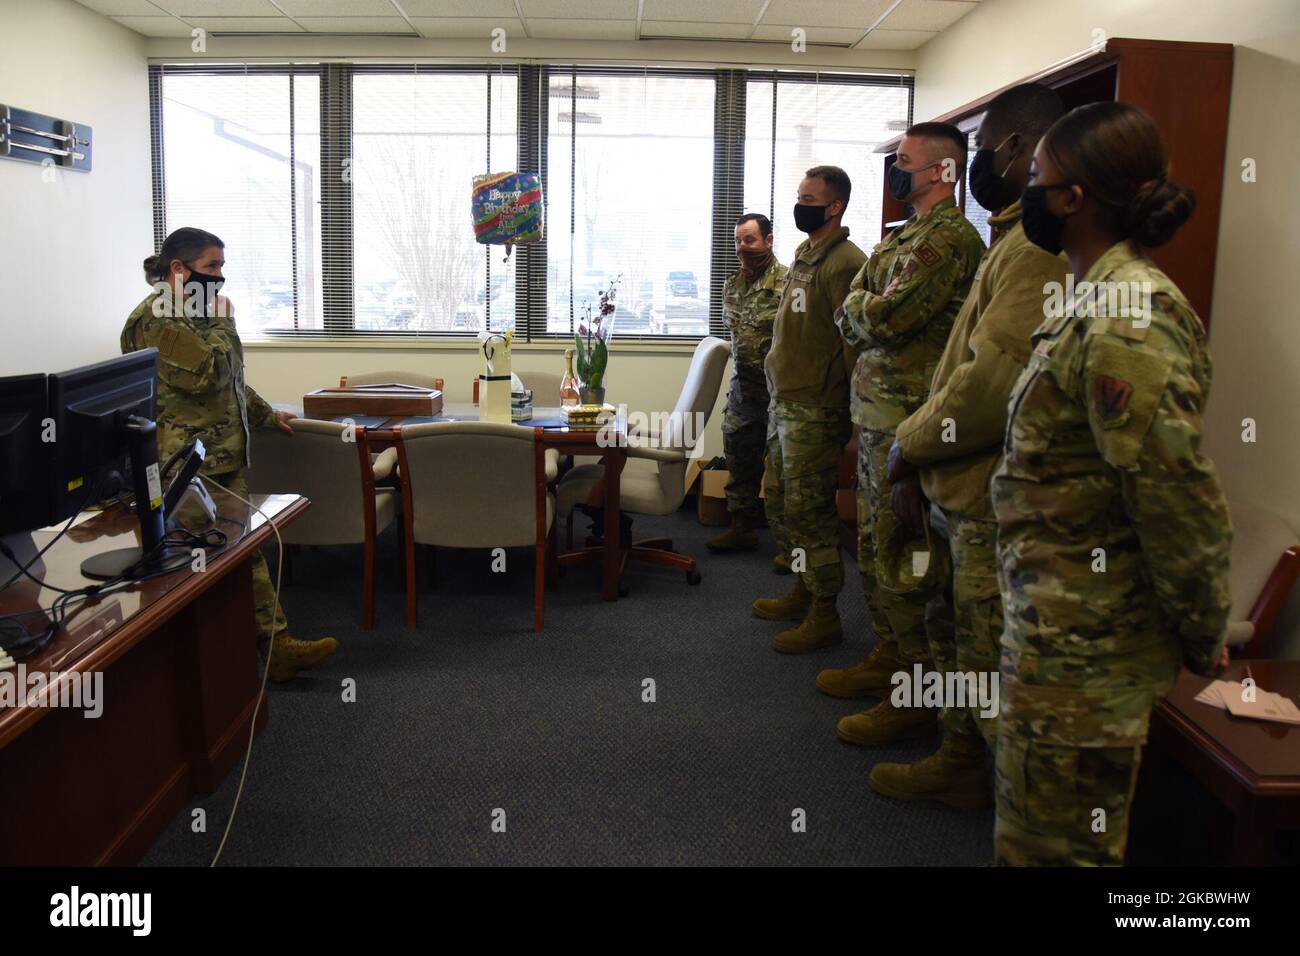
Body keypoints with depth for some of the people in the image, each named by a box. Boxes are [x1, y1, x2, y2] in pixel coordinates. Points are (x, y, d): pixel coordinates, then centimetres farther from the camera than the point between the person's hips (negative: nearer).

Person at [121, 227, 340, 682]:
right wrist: (222, 323, -10)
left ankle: (277, 645, 6)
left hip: (225, 457, 9)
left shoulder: (195, 313, 18)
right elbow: (205, 375, -22)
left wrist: (266, 415, 33)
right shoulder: (154, 321, -13)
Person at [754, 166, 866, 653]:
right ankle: (802, 594, 31)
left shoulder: (844, 262, -14)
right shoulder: (804, 257, 15)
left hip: (814, 411, -10)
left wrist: (831, 404, -17)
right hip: (784, 405, 10)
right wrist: (780, 398, 18)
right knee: (778, 503, 17)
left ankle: (824, 616, 9)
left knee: (808, 512, -3)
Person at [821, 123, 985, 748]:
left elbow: (885, 318, -22)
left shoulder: (951, 238, -13)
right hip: (874, 415, 10)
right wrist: (867, 314, -6)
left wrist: (860, 307, -2)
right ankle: (888, 659, 32)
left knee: (905, 561, -5)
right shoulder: (900, 238, 18)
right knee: (875, 549, 18)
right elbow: (848, 323, 14)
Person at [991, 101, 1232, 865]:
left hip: (1081, 647, -10)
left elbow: (1180, 499, -23)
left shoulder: (1127, 323, -23)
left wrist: (1203, 635, -11)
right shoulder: (1101, 300, 9)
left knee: (1052, 845, 6)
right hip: (1069, 628, 10)